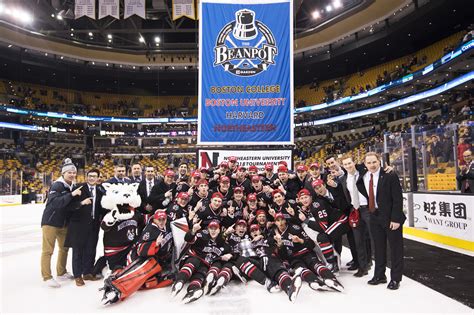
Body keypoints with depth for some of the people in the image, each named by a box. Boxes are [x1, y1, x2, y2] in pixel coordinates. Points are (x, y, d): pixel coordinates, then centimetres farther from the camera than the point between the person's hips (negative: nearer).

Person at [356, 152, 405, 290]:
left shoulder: (390, 176, -13)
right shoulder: (362, 178, 2)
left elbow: (398, 199, -14)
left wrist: (395, 219, -17)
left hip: (391, 217, -5)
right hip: (374, 217, 5)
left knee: (395, 248, 7)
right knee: (378, 247, 15)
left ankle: (395, 279, 20)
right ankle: (379, 276, 29)